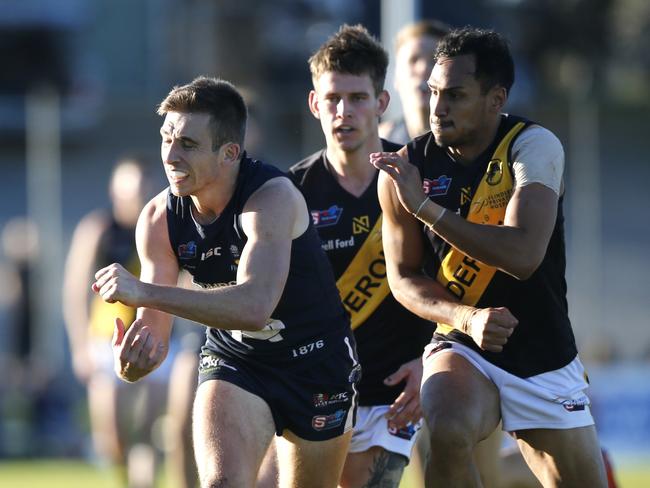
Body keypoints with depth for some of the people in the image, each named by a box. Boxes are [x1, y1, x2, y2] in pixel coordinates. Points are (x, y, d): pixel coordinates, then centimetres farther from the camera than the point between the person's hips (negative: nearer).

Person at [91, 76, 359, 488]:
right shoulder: (159, 219, -13)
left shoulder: (273, 196, -28)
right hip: (233, 360, 2)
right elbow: (154, 329, -10)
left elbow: (255, 306, -43)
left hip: (316, 361, -2)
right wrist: (132, 362, -36)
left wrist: (145, 292, -47)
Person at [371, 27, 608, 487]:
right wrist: (468, 318, -19)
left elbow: (523, 255, -28)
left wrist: (425, 207, -31)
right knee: (446, 434, -32)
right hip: (462, 348, 0)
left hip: (546, 359, 0)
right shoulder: (408, 165, -6)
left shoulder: (534, 146, -13)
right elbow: (404, 278, 0)